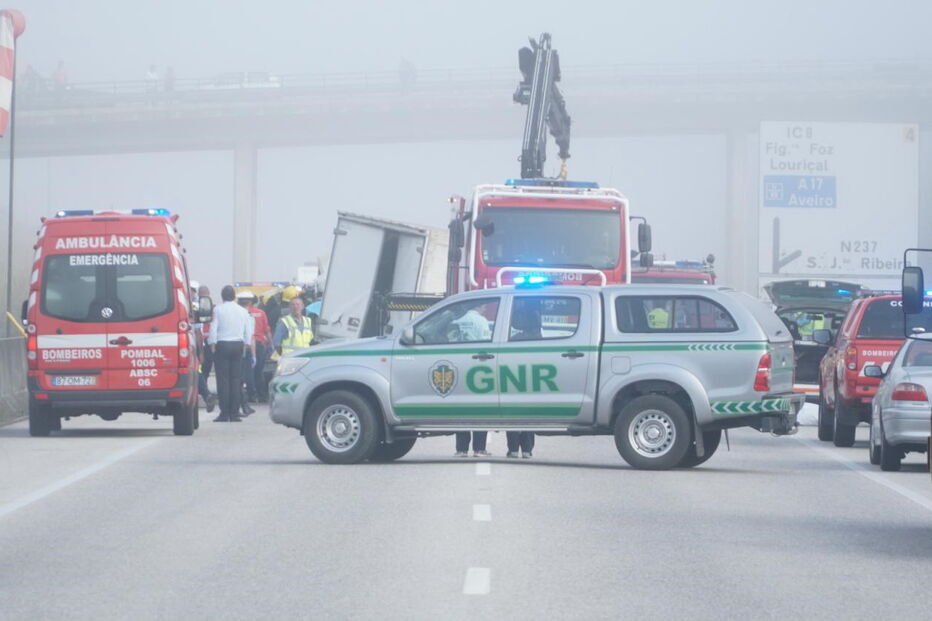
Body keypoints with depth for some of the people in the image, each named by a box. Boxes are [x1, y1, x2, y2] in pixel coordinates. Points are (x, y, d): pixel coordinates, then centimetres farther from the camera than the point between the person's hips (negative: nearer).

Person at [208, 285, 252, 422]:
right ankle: (234, 413, 2)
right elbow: (248, 332, 8)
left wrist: (213, 345, 2)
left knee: (223, 380, -1)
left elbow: (213, 329, -7)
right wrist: (245, 345, 17)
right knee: (236, 380, 4)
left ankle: (224, 413, -5)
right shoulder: (243, 311, 6)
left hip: (222, 345, -3)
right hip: (238, 345, 3)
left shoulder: (218, 310, -5)